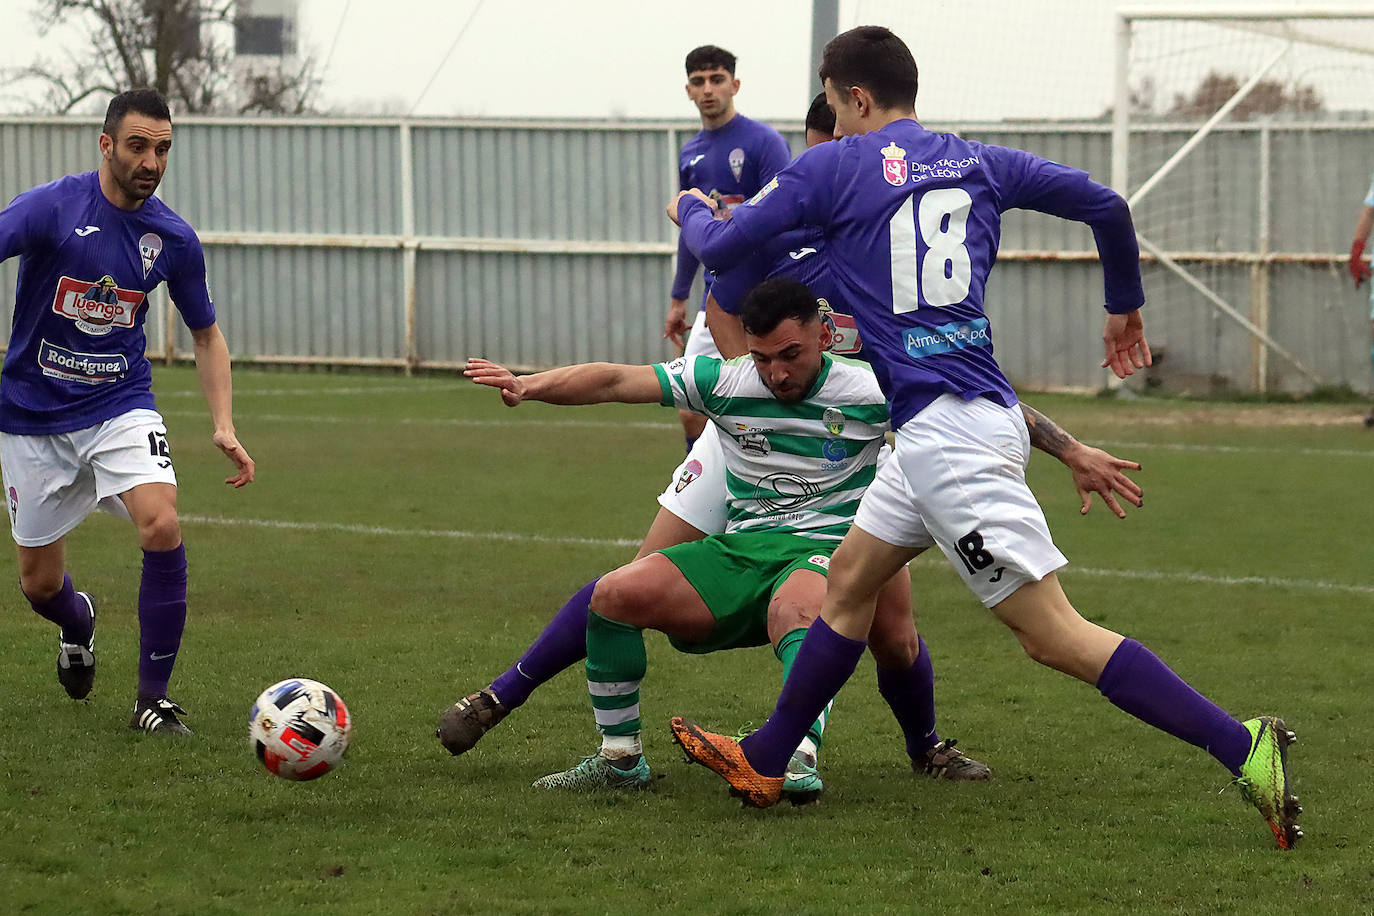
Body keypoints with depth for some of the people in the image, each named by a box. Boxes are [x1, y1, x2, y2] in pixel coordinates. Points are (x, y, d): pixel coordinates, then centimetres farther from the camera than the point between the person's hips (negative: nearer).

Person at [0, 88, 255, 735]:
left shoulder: (173, 238, -2)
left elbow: (206, 335, 12)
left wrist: (224, 426, 0)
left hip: (120, 408, 2)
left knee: (162, 527, -24)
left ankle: (153, 699, -10)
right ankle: (79, 623, 47)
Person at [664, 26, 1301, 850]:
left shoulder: (834, 169, -2)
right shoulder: (979, 163, 14)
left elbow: (721, 250, 3)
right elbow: (1105, 205, 12)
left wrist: (692, 209, 26)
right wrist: (1126, 307, 29)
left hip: (946, 430, -8)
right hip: (952, 427, 8)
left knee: (1055, 634, -10)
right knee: (849, 581, 21)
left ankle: (1242, 746, -18)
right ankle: (764, 761, 31)